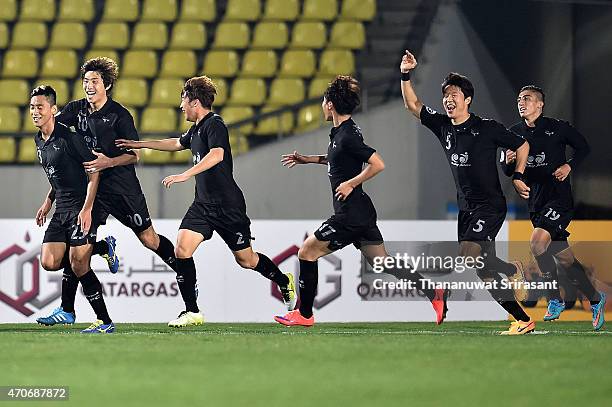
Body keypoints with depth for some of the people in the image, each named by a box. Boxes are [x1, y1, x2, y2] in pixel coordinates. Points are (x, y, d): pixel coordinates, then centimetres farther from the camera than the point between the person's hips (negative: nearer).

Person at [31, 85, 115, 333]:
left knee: (78, 265, -13)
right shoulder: (39, 141, 12)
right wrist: (47, 205, 20)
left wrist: (87, 209, -20)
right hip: (61, 210, 8)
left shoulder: (68, 136, -14)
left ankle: (105, 322, -6)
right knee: (49, 262, -4)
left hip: (81, 208, -8)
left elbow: (94, 170, -14)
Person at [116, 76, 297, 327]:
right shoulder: (196, 129, 13)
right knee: (182, 248, -11)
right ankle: (192, 312, -7)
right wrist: (139, 145, 35)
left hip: (228, 205, -8)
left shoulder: (214, 124, -15)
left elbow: (217, 155, -34)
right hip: (203, 204, 8)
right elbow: (177, 143, 34)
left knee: (246, 260, 3)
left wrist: (186, 175, -41)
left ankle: (285, 283, 32)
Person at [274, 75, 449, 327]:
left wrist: (350, 183, -18)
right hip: (359, 212, 10)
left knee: (307, 252, 0)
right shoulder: (340, 132, 11)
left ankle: (304, 314, 7)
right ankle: (434, 294, 3)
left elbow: (377, 164, -24)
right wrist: (308, 159, 28)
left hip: (350, 215, -10)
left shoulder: (348, 135, -18)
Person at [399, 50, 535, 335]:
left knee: (468, 254, -25)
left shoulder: (487, 129, -7)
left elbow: (522, 145, 3)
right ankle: (523, 320, 9)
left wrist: (517, 177, -5)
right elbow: (412, 105, 9)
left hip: (490, 205, -6)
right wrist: (405, 75, -4)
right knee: (484, 272, 2)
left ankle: (512, 270, 1)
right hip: (466, 209, 6)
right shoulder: (442, 126, 7)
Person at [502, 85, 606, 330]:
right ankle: (595, 299, 24)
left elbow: (583, 147, 9)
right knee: (563, 256, 9)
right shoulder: (516, 133, 8)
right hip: (536, 201, 6)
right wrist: (508, 162, -9)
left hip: (559, 198, -6)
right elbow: (508, 172, 13)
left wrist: (570, 166, -8)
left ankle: (555, 299, -14)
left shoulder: (557, 128, -5)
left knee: (537, 242, -26)